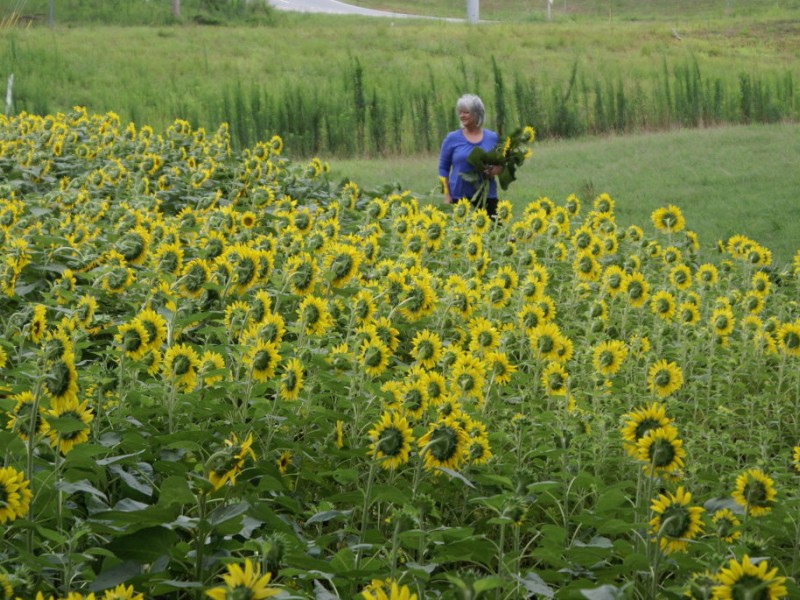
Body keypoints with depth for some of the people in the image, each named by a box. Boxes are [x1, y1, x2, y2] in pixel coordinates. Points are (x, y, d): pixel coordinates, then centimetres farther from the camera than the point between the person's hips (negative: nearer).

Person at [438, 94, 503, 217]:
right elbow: (443, 168, 7)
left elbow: (502, 165, 15)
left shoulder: (492, 138, 7)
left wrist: (495, 170, -9)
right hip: (460, 198, -1)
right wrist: (446, 196, -1)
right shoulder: (452, 138, 4)